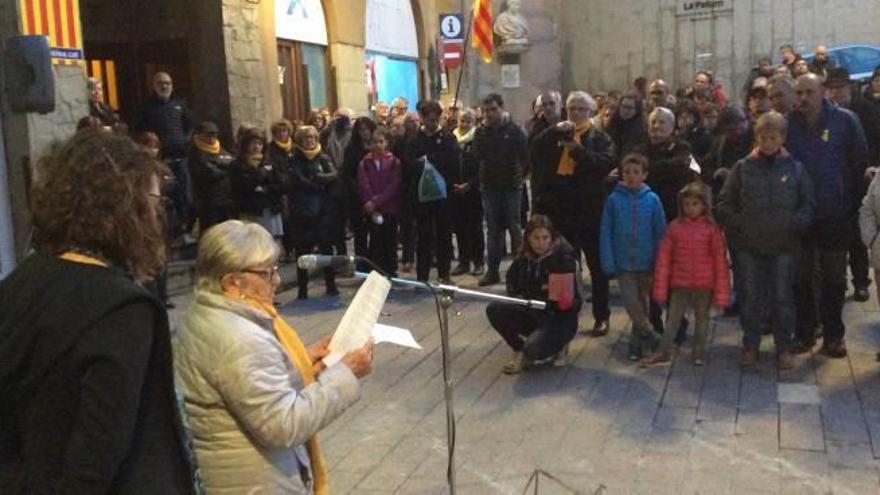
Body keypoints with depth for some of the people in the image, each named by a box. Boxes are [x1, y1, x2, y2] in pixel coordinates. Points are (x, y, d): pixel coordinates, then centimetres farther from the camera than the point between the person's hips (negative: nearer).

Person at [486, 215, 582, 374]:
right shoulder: (525, 256, -2)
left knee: (533, 349, -31)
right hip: (534, 312, 6)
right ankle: (520, 350, 4)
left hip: (561, 318, -5)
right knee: (494, 310, -15)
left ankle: (557, 345, 5)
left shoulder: (562, 255, -18)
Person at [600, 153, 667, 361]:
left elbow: (660, 233, -1)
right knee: (631, 302, -8)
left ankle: (637, 341, 27)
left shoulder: (652, 200, -4)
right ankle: (649, 336, 12)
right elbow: (606, 233, -3)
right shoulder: (614, 199, -4)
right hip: (623, 263, -1)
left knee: (642, 302, 12)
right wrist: (608, 263, -9)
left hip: (645, 262, 1)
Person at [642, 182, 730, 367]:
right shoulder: (675, 227, -3)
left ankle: (699, 352, 27)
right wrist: (661, 288, -1)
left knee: (702, 318, 14)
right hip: (679, 284, 1)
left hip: (704, 285, -1)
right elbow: (663, 258, 0)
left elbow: (720, 260, -4)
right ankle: (664, 352, 18)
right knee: (673, 318, 9)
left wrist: (721, 292, -4)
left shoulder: (711, 229, -7)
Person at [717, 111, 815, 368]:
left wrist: (793, 224, -10)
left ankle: (784, 348, 19)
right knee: (751, 298, 8)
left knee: (783, 298, 6)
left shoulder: (795, 168, 3)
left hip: (784, 245, 0)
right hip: (748, 245, 0)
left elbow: (808, 205, 5)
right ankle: (750, 345, 21)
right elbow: (724, 204, 4)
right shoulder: (743, 168, 2)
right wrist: (739, 223, -9)